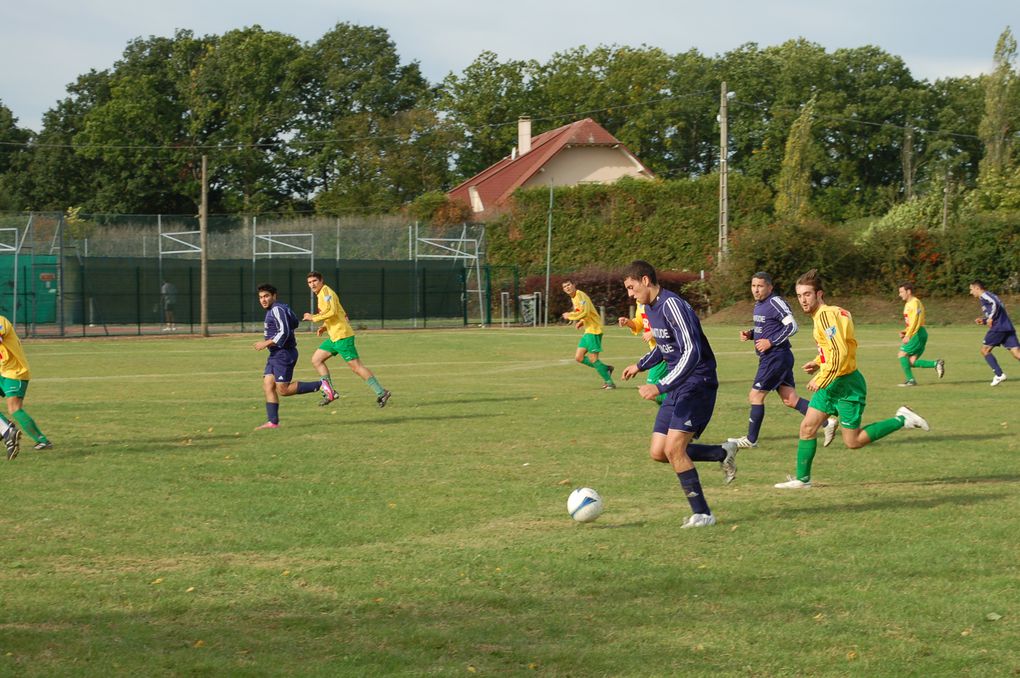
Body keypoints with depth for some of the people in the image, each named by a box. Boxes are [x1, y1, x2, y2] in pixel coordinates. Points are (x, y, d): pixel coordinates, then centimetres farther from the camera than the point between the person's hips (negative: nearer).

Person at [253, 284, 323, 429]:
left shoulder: (277, 309, -15)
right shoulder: (281, 307, 16)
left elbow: (284, 332, -23)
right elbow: (295, 323, 29)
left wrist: (266, 343, -20)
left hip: (283, 354, -10)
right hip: (275, 355, 10)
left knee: (283, 390, -11)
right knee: (268, 386, 2)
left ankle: (320, 386, -6)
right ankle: (272, 422, -1)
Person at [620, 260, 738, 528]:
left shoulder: (672, 306, -20)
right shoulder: (650, 308, 11)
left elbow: (691, 353, -28)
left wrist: (660, 387, -31)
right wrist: (641, 365, 21)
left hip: (698, 384, -10)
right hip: (677, 388, 10)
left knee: (673, 449, -18)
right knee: (658, 453, 4)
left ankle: (702, 514, -6)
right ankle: (723, 453, 21)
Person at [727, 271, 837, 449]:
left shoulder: (775, 303, -15)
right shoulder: (759, 305, 14)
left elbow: (792, 326, -20)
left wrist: (770, 342, -20)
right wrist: (750, 334, 8)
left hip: (776, 357, -10)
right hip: (770, 358, 10)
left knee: (755, 396, -3)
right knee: (790, 399, 6)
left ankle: (751, 439, 7)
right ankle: (827, 421, 6)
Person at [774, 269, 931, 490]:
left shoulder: (826, 315, -20)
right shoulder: (826, 314, 10)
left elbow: (839, 353, -27)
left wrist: (821, 379, -20)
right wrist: (818, 363, 14)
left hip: (846, 384, -10)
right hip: (831, 384, 10)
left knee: (853, 441, -2)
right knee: (807, 427, 5)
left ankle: (902, 420, 7)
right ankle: (802, 479, 12)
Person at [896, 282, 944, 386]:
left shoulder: (915, 302, -9)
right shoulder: (908, 304, 21)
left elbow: (915, 321, -19)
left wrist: (908, 335, -23)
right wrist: (905, 331, 11)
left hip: (918, 334, -10)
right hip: (916, 334, 10)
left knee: (902, 354, -10)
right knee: (912, 362, 1)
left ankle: (910, 380, -9)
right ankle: (936, 364, 0)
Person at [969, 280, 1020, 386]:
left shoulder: (984, 296, 0)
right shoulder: (990, 296, 27)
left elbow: (995, 304, -21)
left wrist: (990, 318, -14)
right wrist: (983, 321, 20)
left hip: (998, 328, -8)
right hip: (1008, 328, 8)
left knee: (985, 350, 8)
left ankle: (999, 374, 0)